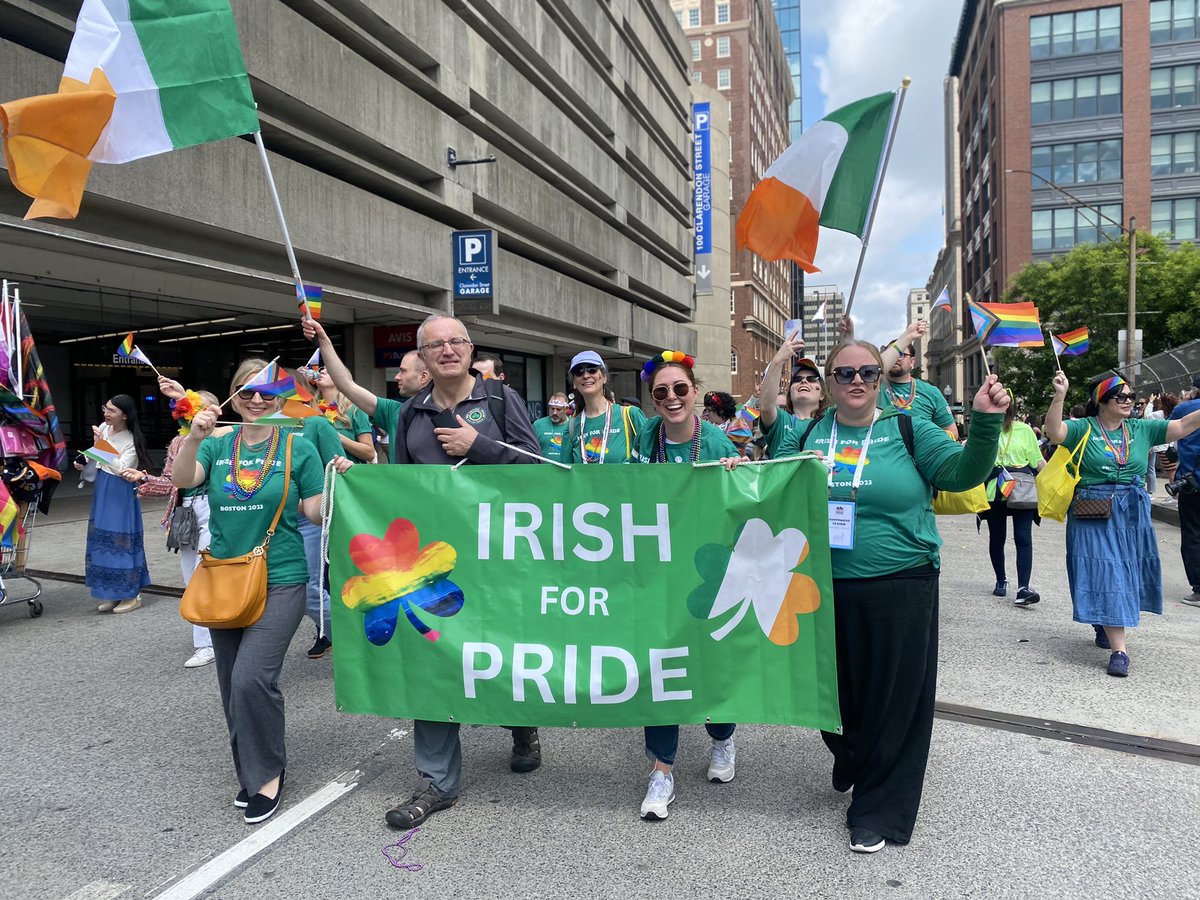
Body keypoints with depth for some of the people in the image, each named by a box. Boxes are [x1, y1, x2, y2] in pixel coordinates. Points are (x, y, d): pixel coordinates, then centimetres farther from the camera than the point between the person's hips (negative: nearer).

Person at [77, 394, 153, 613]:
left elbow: (121, 469, -24)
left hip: (120, 495, -7)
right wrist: (84, 463, 0)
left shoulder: (131, 441, -14)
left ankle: (131, 595, 8)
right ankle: (112, 593, 20)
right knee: (103, 539, 10)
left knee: (120, 540, -3)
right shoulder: (103, 428, 5)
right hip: (101, 491, 7)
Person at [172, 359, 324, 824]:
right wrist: (194, 438, -25)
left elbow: (316, 512, -2)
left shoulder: (298, 448, -3)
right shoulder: (217, 446, 7)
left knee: (251, 679, -16)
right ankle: (251, 770, 31)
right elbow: (182, 479, -11)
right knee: (233, 686, 11)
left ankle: (267, 774, 7)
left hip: (279, 580, -4)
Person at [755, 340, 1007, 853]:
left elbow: (963, 473, -11)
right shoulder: (805, 436, 6)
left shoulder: (909, 431, -1)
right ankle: (849, 765, 49)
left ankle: (878, 811, 25)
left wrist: (985, 424, -26)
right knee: (834, 690, 18)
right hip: (825, 591, 3)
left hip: (899, 590, -2)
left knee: (894, 699, 6)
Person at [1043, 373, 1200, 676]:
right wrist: (1060, 396, -33)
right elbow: (1054, 432, -22)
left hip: (1133, 514, 5)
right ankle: (1119, 649, -9)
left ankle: (1105, 627, 39)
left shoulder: (1141, 429, 8)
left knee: (1127, 574, 15)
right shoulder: (1083, 429, -5)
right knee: (1105, 574, -8)